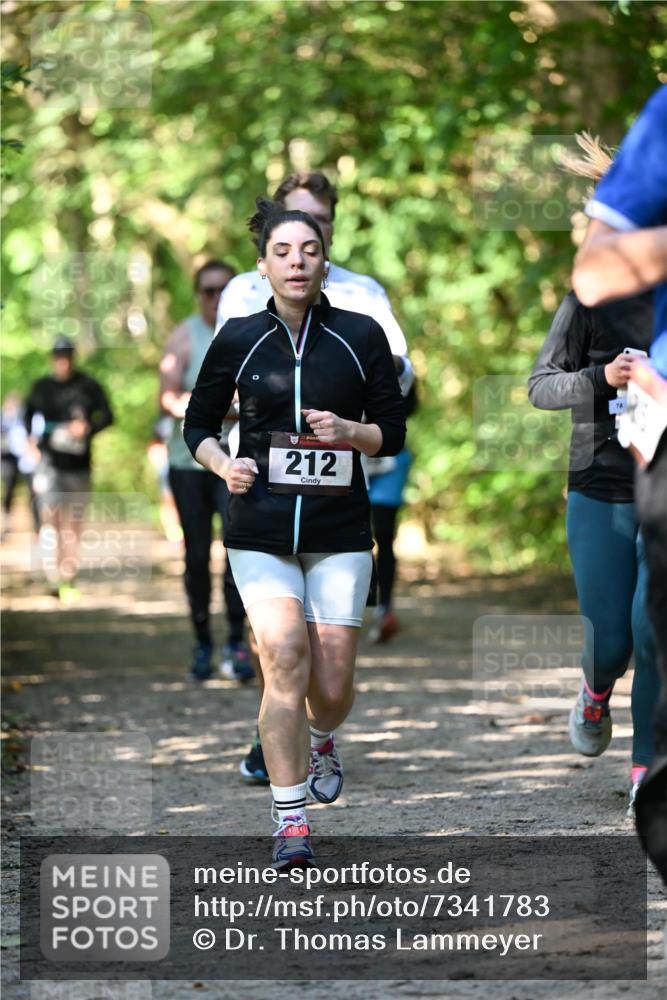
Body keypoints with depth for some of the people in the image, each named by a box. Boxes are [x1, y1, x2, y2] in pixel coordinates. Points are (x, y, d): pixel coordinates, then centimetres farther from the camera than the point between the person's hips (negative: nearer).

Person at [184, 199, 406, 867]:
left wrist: (348, 431, -14)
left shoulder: (360, 336, 1)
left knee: (332, 685, 1)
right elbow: (198, 423, 14)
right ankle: (290, 820, -10)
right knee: (285, 659, -17)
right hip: (260, 529, -1)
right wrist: (222, 464, -6)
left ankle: (320, 740, 40)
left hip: (340, 530, 1)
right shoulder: (237, 340, 2)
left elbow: (393, 434, 6)